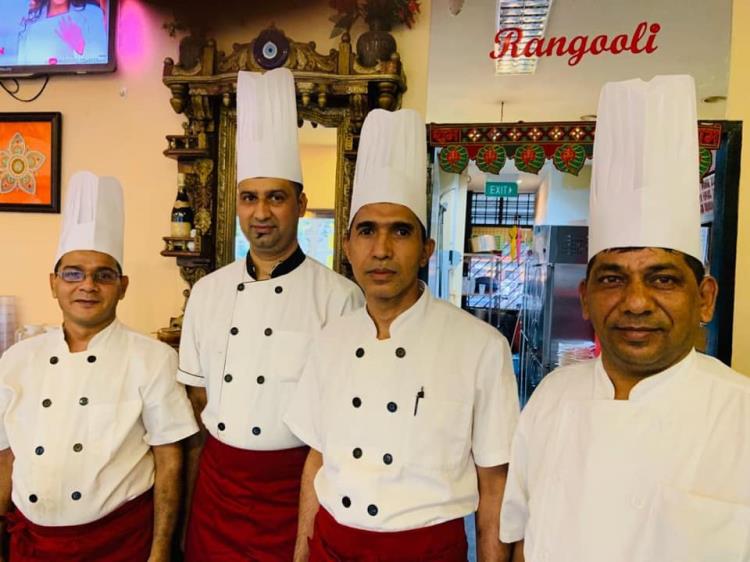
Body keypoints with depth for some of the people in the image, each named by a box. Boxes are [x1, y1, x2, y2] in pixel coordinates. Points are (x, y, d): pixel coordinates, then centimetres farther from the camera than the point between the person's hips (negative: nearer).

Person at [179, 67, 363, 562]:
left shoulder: (338, 296, -13)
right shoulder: (208, 291, 1)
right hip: (217, 483, 4)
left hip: (296, 484, -3)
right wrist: (189, 505, 9)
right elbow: (198, 400, 8)